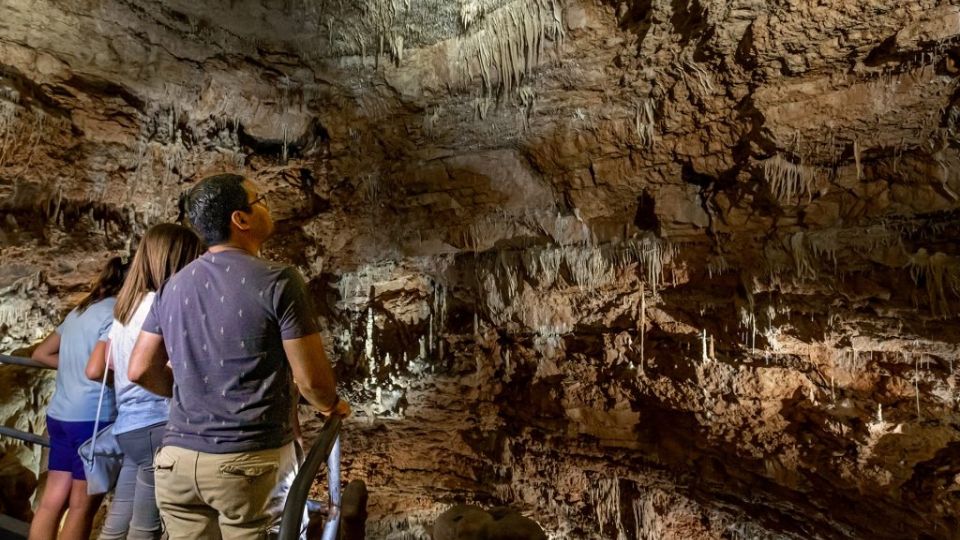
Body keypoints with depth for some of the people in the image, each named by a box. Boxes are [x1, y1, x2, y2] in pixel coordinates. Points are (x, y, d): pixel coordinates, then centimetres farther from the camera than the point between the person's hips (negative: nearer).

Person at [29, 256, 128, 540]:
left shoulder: (80, 311, 14)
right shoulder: (116, 313, -14)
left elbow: (41, 353, 20)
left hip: (60, 414, 8)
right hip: (92, 417, -8)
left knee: (52, 502, 12)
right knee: (83, 506, 4)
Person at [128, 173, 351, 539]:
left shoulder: (173, 285, 7)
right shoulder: (279, 281, -13)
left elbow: (140, 371, 11)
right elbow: (311, 379, -12)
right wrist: (331, 406, 9)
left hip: (177, 460, 6)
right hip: (251, 461, -5)